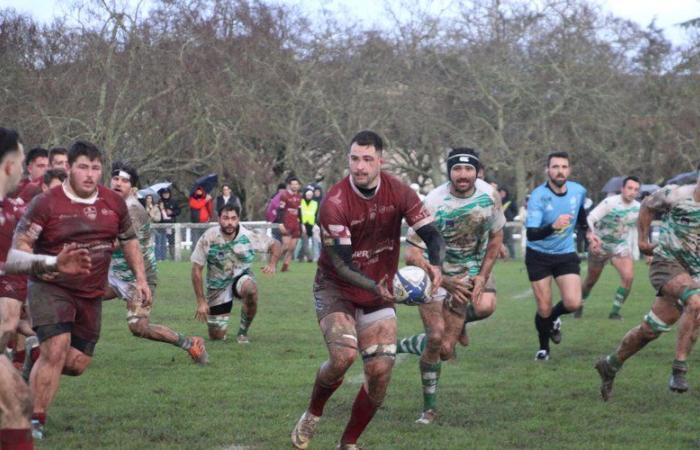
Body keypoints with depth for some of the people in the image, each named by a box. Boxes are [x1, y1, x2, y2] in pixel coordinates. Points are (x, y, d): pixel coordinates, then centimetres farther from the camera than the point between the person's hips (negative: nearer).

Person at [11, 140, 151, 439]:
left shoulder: (114, 203, 4)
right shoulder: (46, 204, -11)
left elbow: (129, 241, 19)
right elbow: (20, 243, -6)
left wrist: (140, 278, 13)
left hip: (91, 295, 5)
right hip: (50, 288, -5)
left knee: (78, 363, 4)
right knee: (56, 350, -21)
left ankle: (36, 372, 35)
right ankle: (35, 420, -11)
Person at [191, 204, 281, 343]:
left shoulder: (248, 236, -18)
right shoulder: (208, 238, -18)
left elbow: (276, 245, -4)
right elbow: (196, 269, -11)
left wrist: (272, 264, -25)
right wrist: (201, 301, -13)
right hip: (218, 285, 0)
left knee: (250, 289, -39)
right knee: (216, 336, -3)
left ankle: (243, 332, -14)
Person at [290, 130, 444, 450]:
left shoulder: (399, 193, -10)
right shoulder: (334, 203, -22)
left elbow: (432, 235, -9)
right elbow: (341, 264, -23)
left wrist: (435, 265, -31)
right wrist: (376, 288, -37)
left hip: (379, 293, 4)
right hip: (335, 290, -4)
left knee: (380, 370, -5)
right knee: (343, 355, -26)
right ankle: (312, 415, 5)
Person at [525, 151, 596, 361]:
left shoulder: (578, 191, -8)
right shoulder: (538, 196, -23)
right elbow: (531, 234, -32)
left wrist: (587, 231, 22)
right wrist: (553, 227, -48)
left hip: (566, 254, 3)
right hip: (538, 256, -3)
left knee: (573, 303, -14)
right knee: (544, 308, 0)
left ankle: (553, 319, 21)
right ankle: (543, 347, 28)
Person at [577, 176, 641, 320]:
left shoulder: (638, 208, -7)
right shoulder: (610, 203, -22)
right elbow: (590, 219, -27)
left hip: (621, 246, 3)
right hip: (600, 245, -3)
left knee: (628, 277, -19)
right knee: (591, 280, 11)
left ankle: (615, 311, -4)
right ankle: (579, 305, 39)